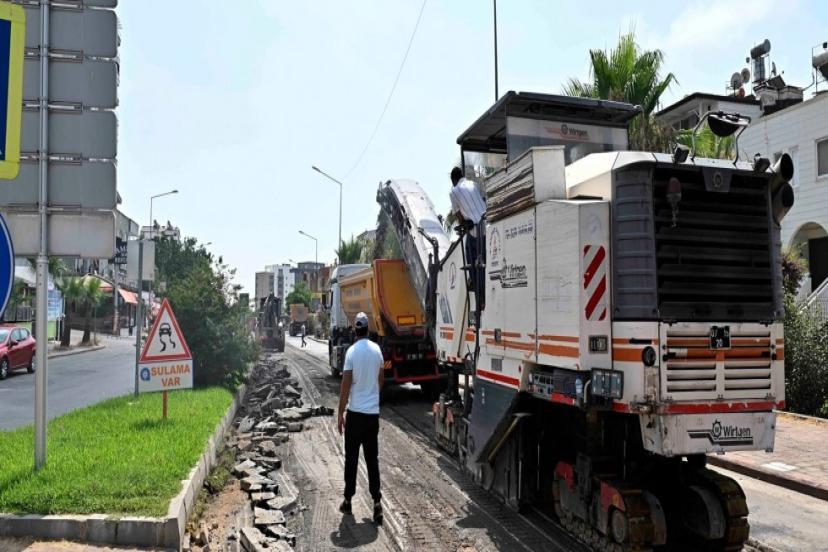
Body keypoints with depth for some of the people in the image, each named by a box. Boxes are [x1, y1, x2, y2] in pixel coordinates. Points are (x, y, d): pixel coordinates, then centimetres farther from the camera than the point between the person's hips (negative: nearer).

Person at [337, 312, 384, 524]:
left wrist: (340, 413, -4)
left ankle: (348, 500, 18)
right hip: (373, 412, 4)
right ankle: (376, 502, 3)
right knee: (372, 459, 8)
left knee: (351, 458, 8)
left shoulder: (352, 351, -12)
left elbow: (346, 385, -12)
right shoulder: (377, 350, 2)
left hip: (355, 412, -3)